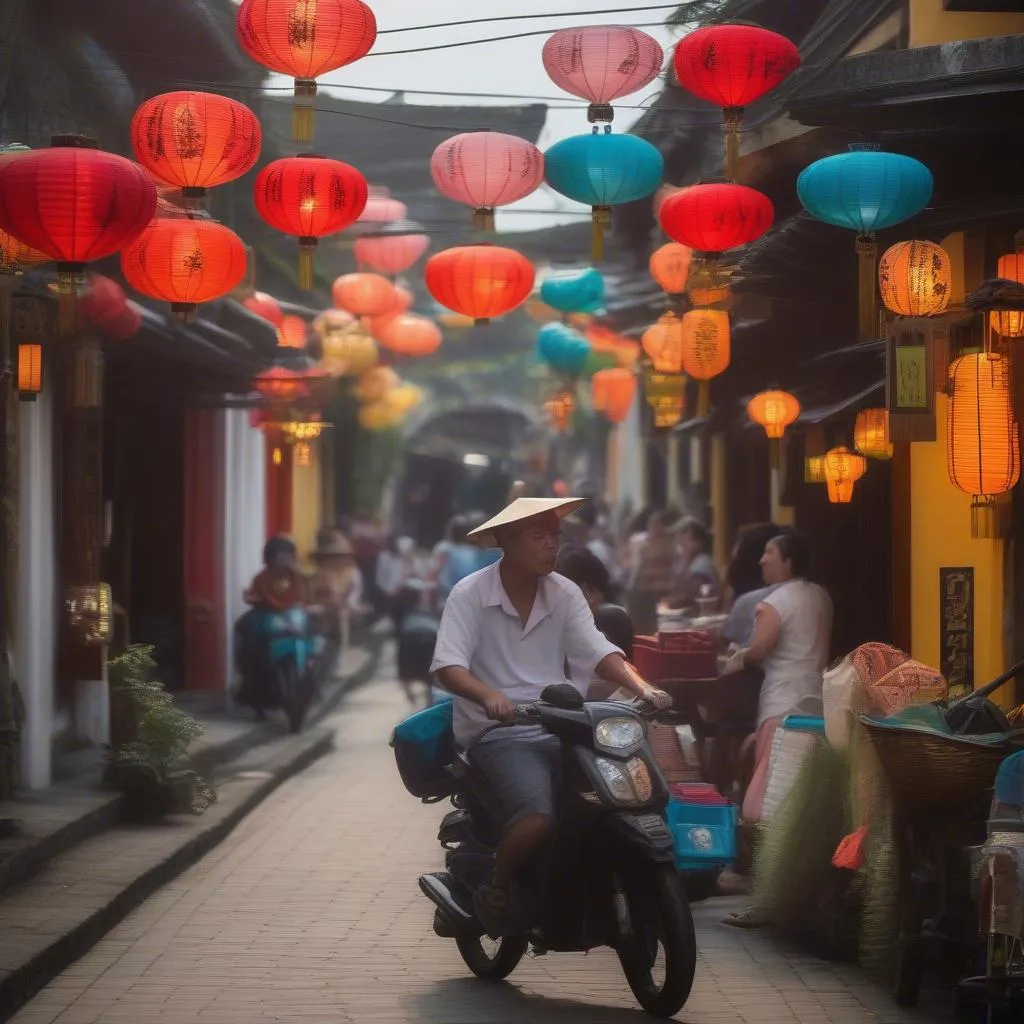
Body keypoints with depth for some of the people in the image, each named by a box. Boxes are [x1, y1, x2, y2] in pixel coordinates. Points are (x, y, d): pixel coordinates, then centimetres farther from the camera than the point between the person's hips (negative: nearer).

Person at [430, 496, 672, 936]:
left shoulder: (564, 593, 9)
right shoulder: (470, 594, -6)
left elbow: (598, 652, 1)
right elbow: (448, 666, -16)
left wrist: (644, 690, -17)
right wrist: (489, 696, -36)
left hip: (556, 730, 5)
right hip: (497, 734, -5)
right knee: (537, 816, -31)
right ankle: (494, 894, -4)